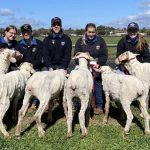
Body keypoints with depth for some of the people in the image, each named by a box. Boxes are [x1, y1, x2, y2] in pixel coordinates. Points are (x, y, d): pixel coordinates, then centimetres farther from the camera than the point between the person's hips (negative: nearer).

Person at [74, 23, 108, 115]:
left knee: (98, 87, 1)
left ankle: (99, 106, 12)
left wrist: (98, 64, -13)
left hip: (97, 69, 0)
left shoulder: (100, 41, 2)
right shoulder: (80, 41, 3)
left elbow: (104, 55, 1)